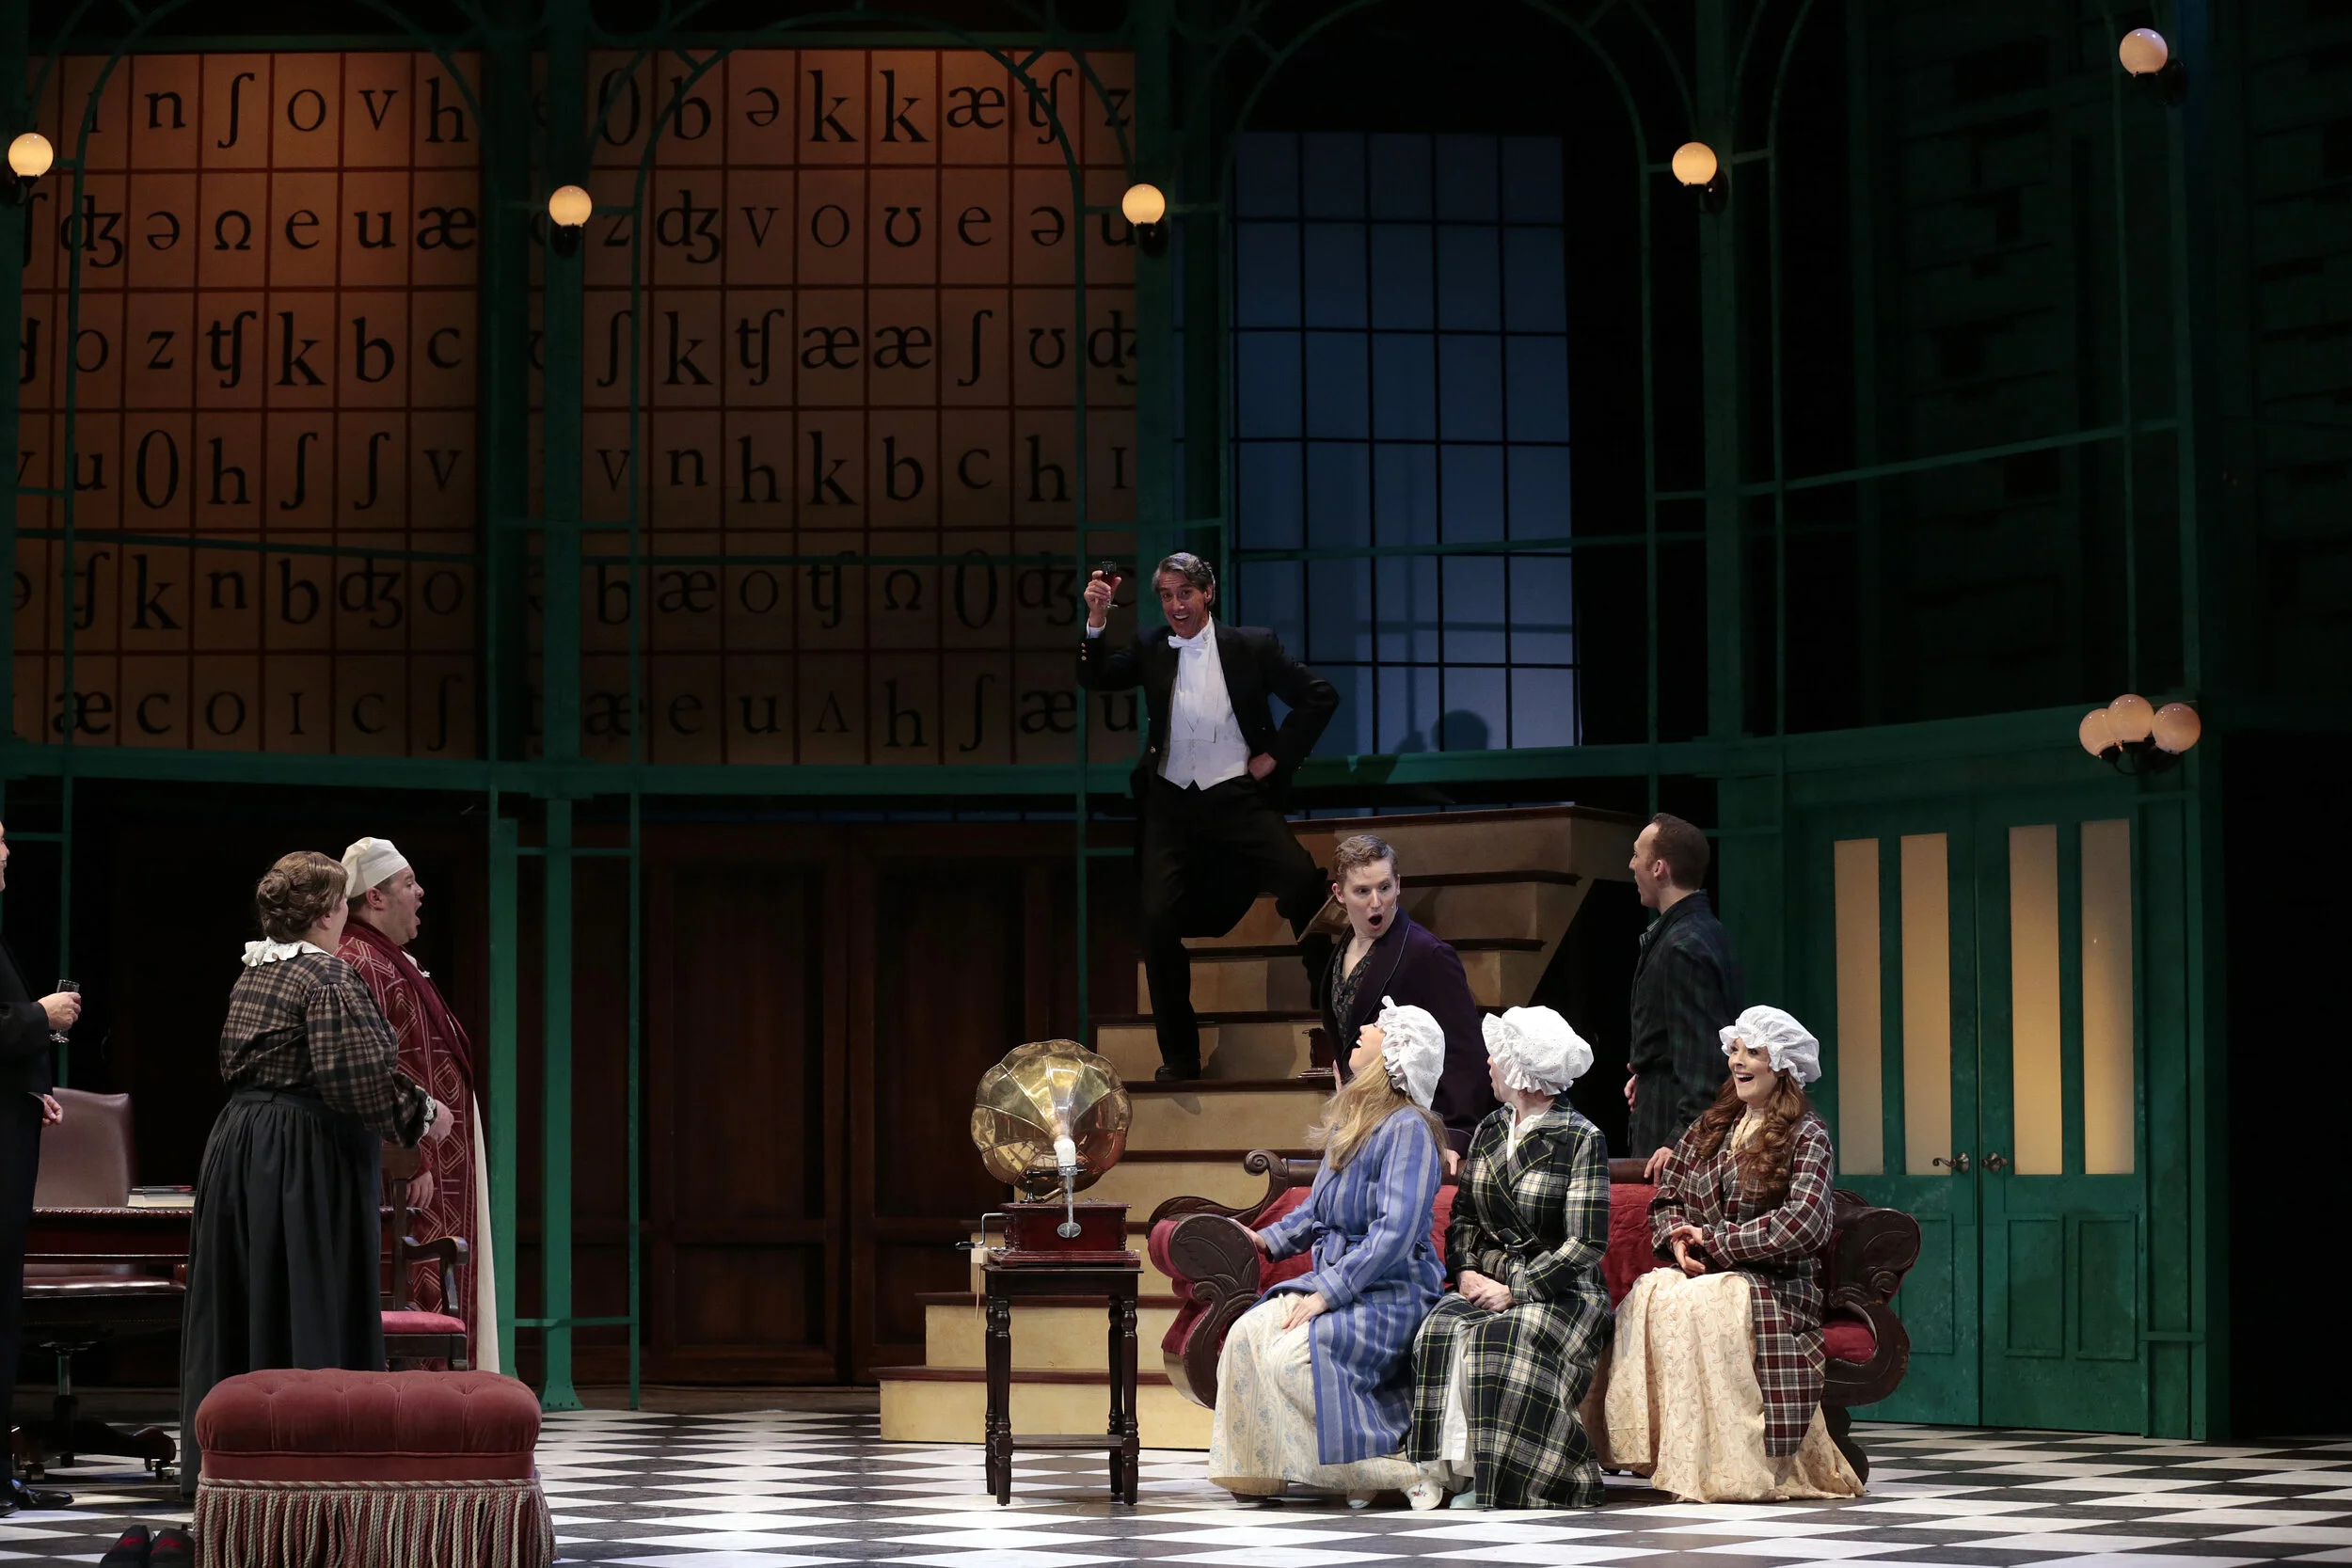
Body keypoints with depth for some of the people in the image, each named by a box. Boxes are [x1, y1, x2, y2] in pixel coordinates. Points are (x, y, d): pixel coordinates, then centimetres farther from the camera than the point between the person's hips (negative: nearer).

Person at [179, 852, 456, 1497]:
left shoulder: (253, 973, 11)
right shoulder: (327, 977, -15)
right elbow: (355, 1075, -22)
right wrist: (420, 1111, -8)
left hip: (238, 1145, 8)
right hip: (309, 1153, -8)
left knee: (241, 1304, 12)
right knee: (311, 1304, -3)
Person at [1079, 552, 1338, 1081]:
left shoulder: (1250, 646, 1)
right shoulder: (1150, 651, 9)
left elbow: (1319, 695, 2)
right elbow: (1093, 678, 3)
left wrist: (1276, 755, -3)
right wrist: (1096, 620, -11)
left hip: (1236, 798, -2)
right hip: (1171, 805, 2)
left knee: (1302, 880, -22)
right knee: (1159, 920, -8)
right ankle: (1179, 1056, 4)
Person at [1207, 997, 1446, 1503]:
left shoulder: (1407, 1128, -15)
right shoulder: (1349, 1119, 14)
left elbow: (1395, 1232, -23)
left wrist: (1326, 1294, -24)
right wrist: (1270, 1238, 12)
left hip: (1391, 1294, -8)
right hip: (1335, 1281, 8)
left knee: (1291, 1355, -28)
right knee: (1248, 1334, -15)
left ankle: (1380, 1465, -15)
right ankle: (1254, 1469, -11)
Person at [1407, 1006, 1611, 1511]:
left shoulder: (1582, 1139, -6)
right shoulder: (1489, 1132, 14)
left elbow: (1586, 1244, -12)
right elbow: (1463, 1217, 19)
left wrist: (1514, 1289, -18)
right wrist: (1465, 1271, -2)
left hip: (1559, 1293, -5)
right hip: (1488, 1282, 5)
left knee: (1497, 1339, -35)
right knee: (1441, 1331, -27)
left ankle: (1497, 1477, -28)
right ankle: (1447, 1466, -29)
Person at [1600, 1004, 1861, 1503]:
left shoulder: (1806, 1136, 1)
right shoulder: (1709, 1129, 19)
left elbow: (1803, 1223, -13)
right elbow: (1666, 1199, 20)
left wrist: (1712, 1240, -13)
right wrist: (1678, 1238, -4)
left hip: (1777, 1283, -5)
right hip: (1703, 1274, 5)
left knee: (1699, 1304, -37)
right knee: (1647, 1296, -30)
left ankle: (1729, 1464, -33)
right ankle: (1656, 1451, -29)